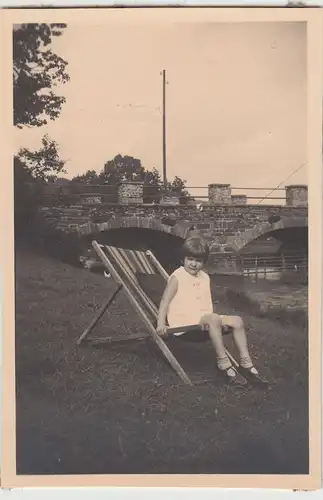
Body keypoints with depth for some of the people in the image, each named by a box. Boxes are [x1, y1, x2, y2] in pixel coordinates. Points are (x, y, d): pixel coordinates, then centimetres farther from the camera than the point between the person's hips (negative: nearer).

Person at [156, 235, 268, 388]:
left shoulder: (205, 277, 17)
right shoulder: (177, 277, -4)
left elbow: (207, 302, 18)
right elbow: (165, 301, -8)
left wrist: (210, 321, 1)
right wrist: (161, 324, -19)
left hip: (203, 320, 8)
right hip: (182, 321, -7)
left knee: (237, 321, -8)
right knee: (214, 318, -35)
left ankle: (245, 363, -7)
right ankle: (223, 363, -30)